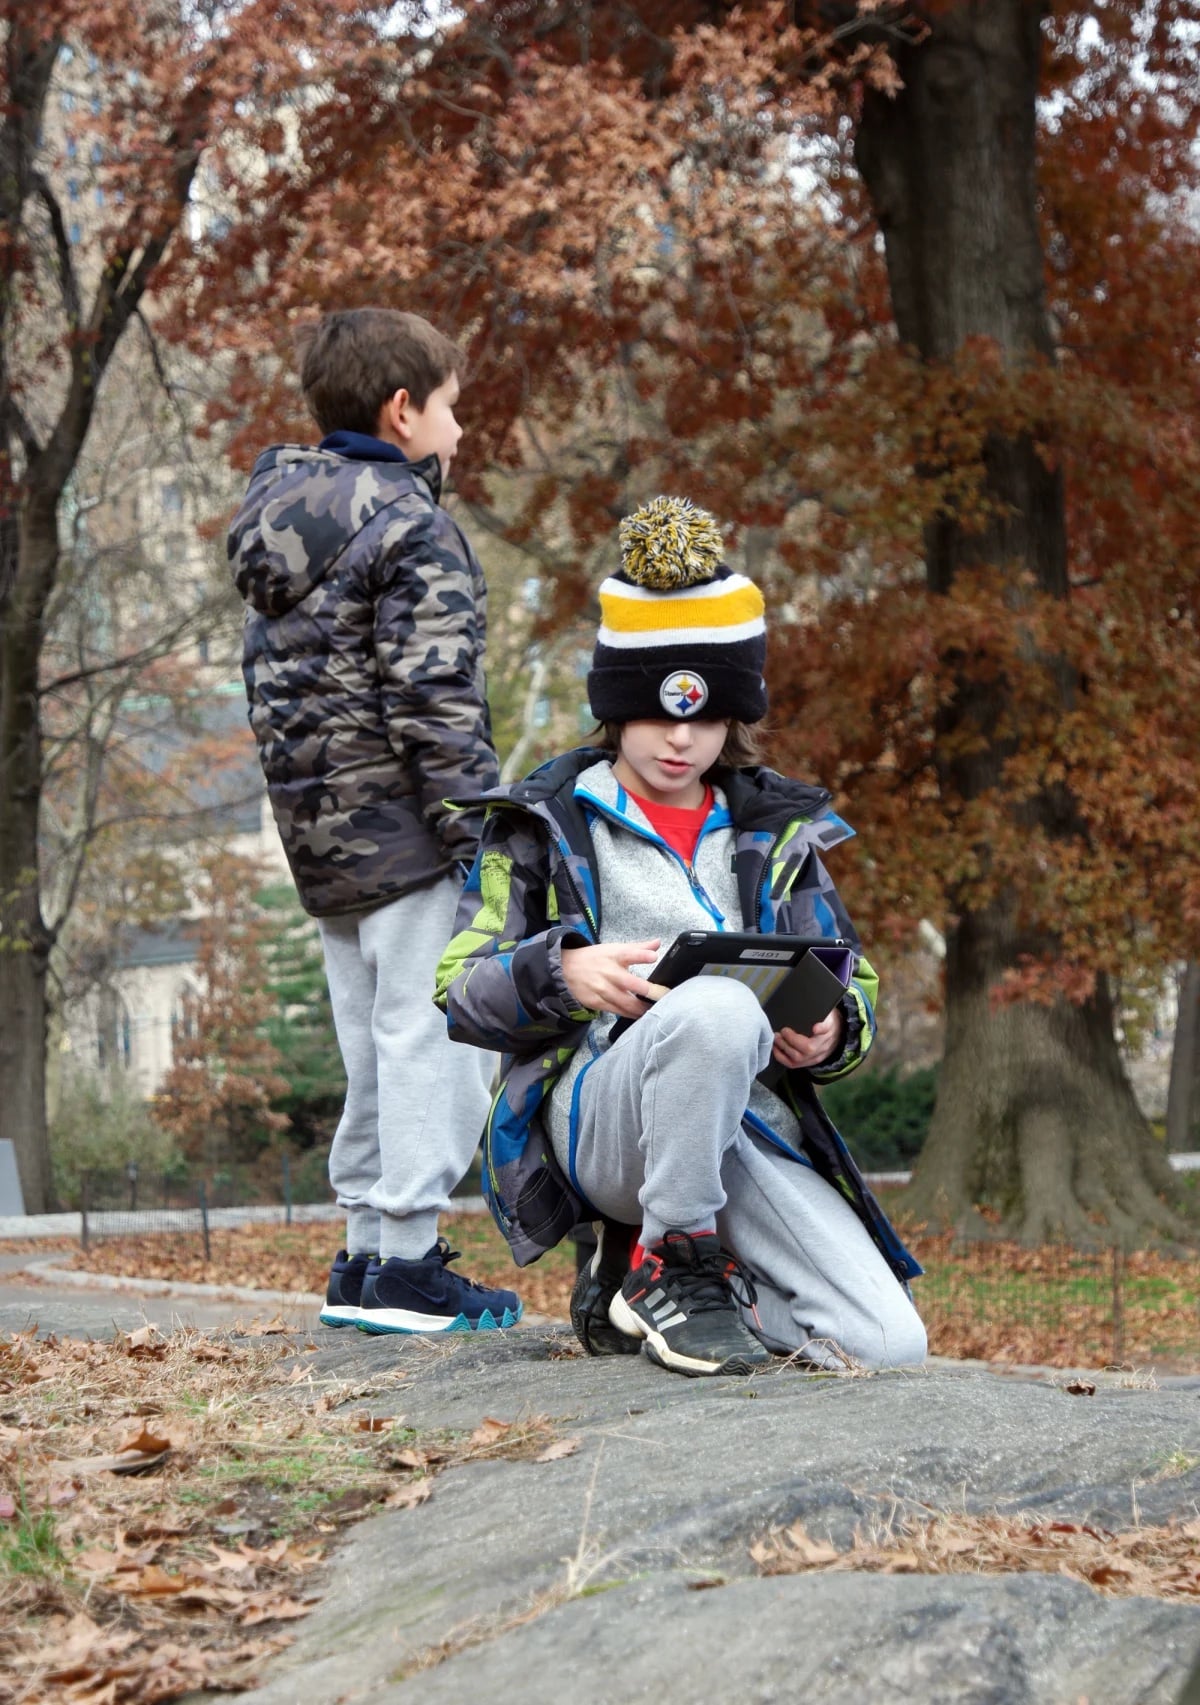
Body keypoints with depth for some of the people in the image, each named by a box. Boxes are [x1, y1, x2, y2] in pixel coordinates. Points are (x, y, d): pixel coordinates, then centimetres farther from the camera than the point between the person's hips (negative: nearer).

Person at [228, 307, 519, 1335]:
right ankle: (407, 1263, -7)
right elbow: (433, 697, -18)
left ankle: (365, 1258, 18)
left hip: (320, 828, 9)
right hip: (404, 830, -9)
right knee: (431, 1037, -6)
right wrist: (478, 827, -16)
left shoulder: (271, 525, 16)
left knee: (371, 1047, 14)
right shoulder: (409, 527, -12)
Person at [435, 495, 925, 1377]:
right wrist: (562, 974, -17)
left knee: (889, 1345, -17)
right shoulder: (545, 823, 10)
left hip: (752, 1121, 5)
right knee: (718, 1006, -39)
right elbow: (461, 991, 5)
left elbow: (850, 982, 21)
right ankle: (673, 1262, -17)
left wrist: (833, 1033, -5)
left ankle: (639, 1282, 6)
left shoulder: (775, 832, 20)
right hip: (594, 1118, -4)